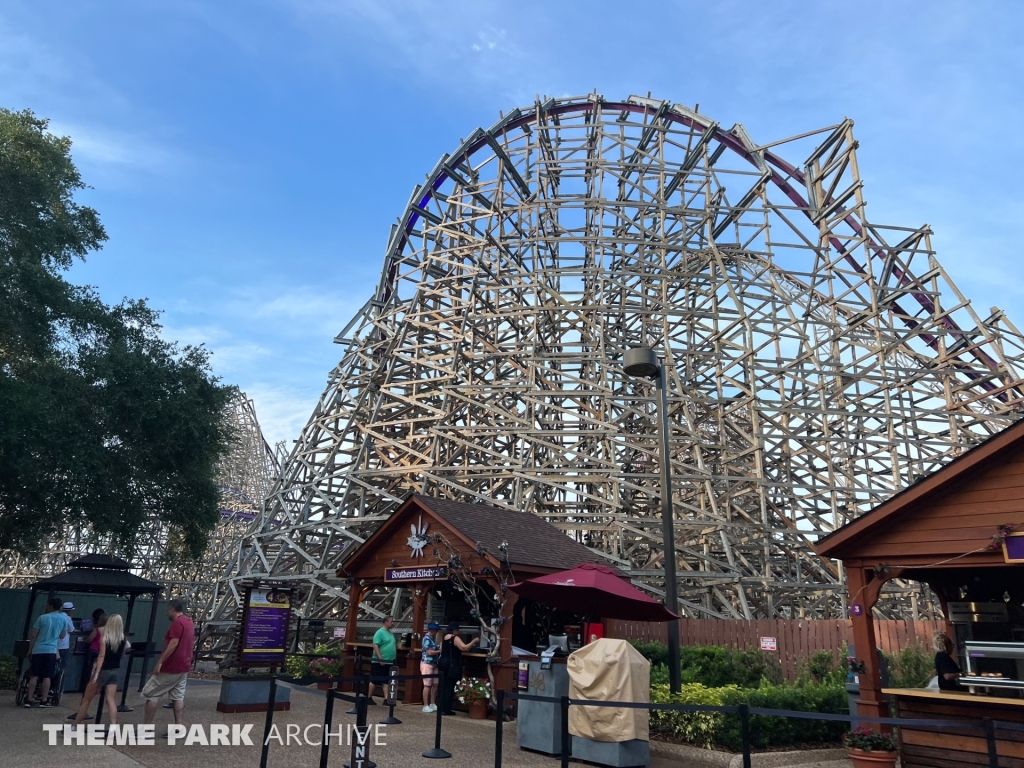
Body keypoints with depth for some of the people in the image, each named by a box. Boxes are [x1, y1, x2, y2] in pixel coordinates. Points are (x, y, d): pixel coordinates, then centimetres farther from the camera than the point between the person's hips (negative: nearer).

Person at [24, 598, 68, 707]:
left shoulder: (42, 618, -2)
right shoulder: (63, 618, 3)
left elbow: (33, 635, -1)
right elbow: (62, 636, 10)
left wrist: (30, 650, 9)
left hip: (38, 650, 0)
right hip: (51, 650, 0)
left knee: (34, 676, 6)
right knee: (47, 677, 3)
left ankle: (29, 700, 7)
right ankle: (44, 701, 2)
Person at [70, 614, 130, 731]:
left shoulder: (105, 638, -12)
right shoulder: (123, 639, 1)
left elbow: (101, 656, -19)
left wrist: (96, 674, -21)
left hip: (103, 670, -4)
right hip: (115, 671, 4)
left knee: (86, 700, 10)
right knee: (111, 700, 2)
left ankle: (75, 726, 20)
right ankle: (113, 728, -7)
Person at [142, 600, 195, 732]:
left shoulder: (177, 622, -16)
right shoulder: (189, 622, 14)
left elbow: (173, 644, -24)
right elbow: (191, 644, 20)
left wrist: (160, 662, -23)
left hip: (171, 667, -9)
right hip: (183, 666, 9)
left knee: (150, 693, 1)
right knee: (178, 696, 9)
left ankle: (147, 726, 2)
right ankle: (179, 725, 5)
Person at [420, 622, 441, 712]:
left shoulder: (433, 638, 14)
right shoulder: (427, 638, -13)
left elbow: (436, 649, 11)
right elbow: (429, 652, -17)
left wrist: (441, 647, -4)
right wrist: (440, 651, -10)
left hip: (434, 664, 8)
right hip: (427, 664, -8)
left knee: (435, 684, 8)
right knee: (427, 685, -5)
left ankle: (432, 704, 16)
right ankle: (425, 706, 0)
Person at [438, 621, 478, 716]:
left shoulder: (444, 638, 12)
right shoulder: (455, 638, -13)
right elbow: (464, 647, -24)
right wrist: (474, 641, -15)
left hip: (443, 663, 8)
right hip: (452, 665, -8)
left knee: (444, 686, 12)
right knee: (450, 687, -3)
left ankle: (442, 708, 15)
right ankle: (447, 710, 0)